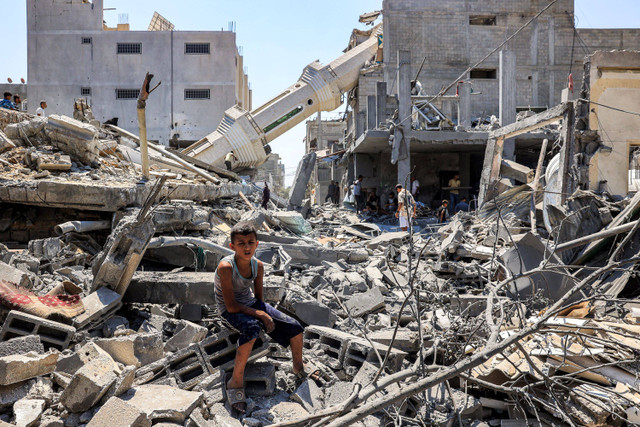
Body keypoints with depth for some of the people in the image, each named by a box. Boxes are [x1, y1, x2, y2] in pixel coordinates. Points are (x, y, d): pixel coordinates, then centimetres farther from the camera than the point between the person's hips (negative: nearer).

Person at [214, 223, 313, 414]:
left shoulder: (258, 266, -8)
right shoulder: (225, 267, -27)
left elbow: (259, 297, 7)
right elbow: (231, 306, -27)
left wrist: (266, 315, -7)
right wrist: (261, 314, -24)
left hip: (251, 303, 6)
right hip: (230, 311, -6)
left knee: (295, 327, 0)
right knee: (252, 328, -40)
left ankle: (298, 367, 28)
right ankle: (236, 381, -25)